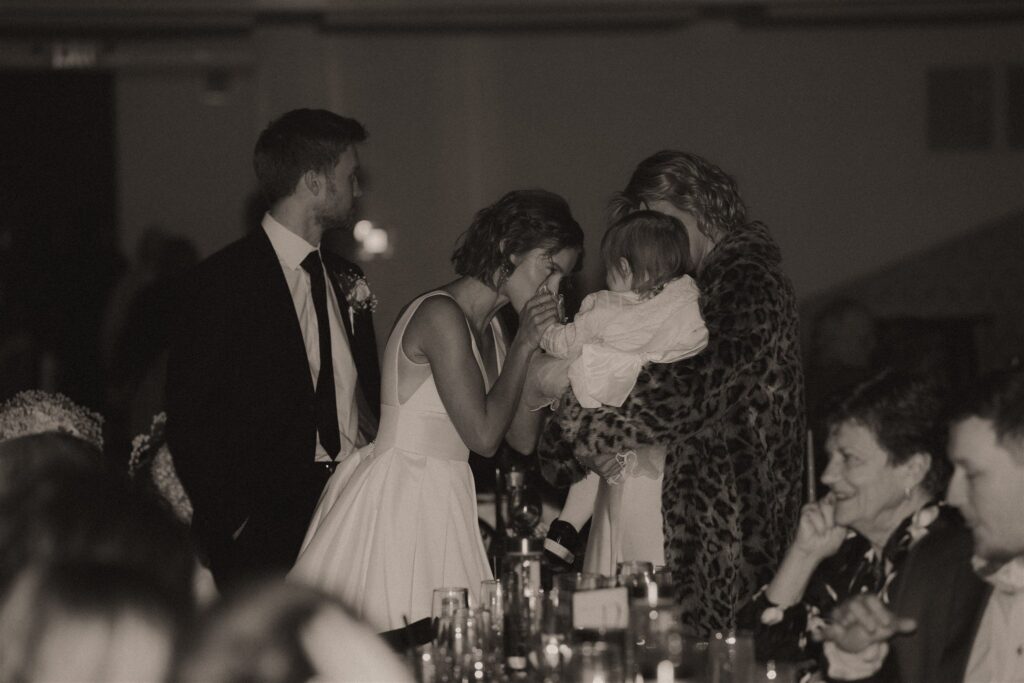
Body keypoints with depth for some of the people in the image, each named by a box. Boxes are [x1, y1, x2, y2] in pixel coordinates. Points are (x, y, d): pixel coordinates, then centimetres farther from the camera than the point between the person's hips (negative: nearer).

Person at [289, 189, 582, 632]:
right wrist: (523, 345, -10)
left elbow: (523, 438, 12)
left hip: (444, 504, 9)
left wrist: (540, 346, 4)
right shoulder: (442, 315, -15)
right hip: (399, 495, -9)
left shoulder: (489, 327, 13)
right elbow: (484, 436, -17)